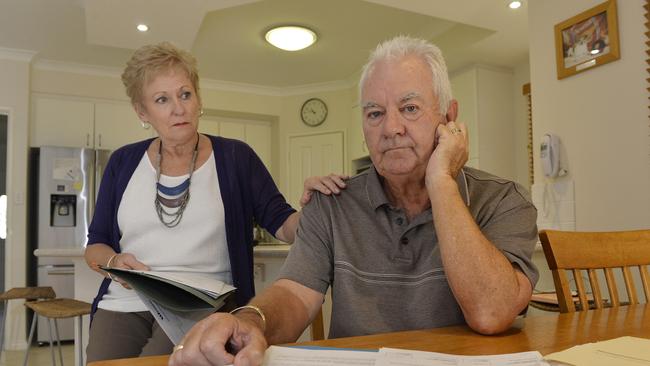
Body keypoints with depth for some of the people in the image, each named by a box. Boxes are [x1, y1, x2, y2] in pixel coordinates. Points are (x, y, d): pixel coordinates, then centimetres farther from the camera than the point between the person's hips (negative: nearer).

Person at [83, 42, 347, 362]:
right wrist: (113, 261, -7)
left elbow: (282, 226, -1)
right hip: (125, 305, 3)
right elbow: (95, 245, 15)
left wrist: (311, 207, -22)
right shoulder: (124, 162, 11)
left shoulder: (235, 157, 3)